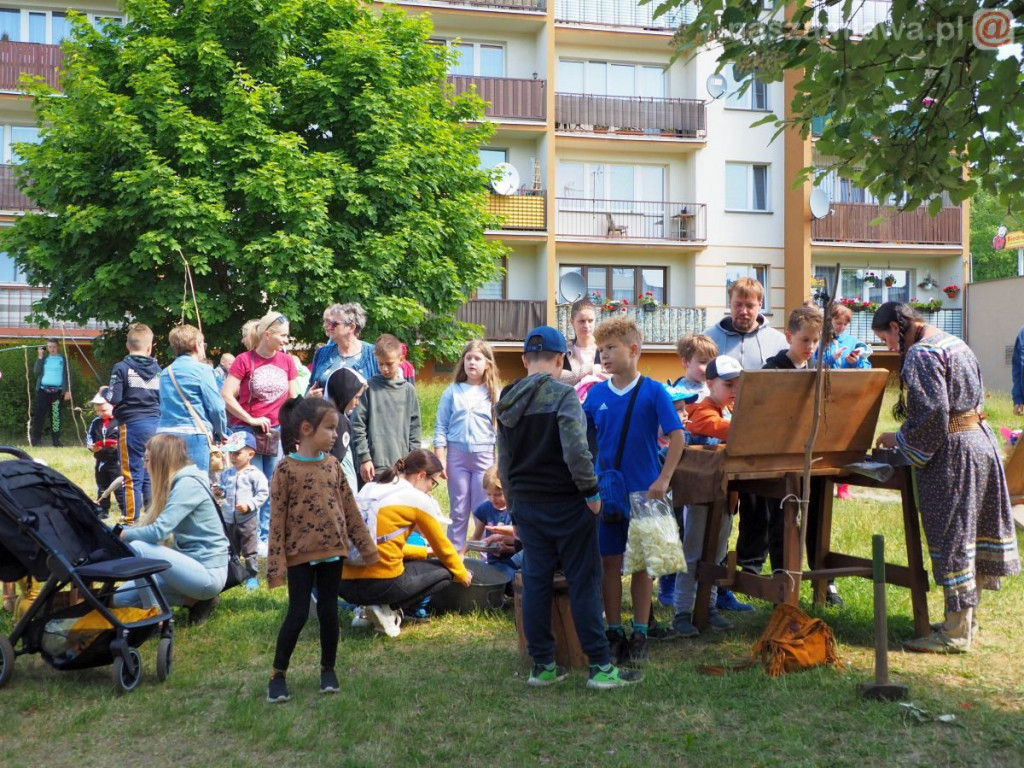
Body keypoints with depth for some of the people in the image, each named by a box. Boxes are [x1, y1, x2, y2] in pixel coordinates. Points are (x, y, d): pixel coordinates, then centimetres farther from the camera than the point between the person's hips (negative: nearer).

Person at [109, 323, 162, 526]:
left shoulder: (122, 368, -6)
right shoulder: (157, 369, 6)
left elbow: (114, 400, -11)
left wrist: (104, 392, 9)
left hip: (133, 424, -4)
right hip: (155, 424, 4)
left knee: (133, 476, 0)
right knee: (151, 476, 12)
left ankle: (132, 522, 4)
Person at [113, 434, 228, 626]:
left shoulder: (188, 484, -17)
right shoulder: (177, 483, 13)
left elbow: (158, 531, -24)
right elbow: (149, 526, 12)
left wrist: (122, 534, -9)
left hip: (208, 573, -10)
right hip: (191, 566, 10)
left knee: (137, 548, -23)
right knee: (121, 598, 7)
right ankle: (195, 601, 7)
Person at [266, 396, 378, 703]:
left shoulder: (332, 465, 4)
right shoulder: (285, 468, -11)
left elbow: (350, 509, 9)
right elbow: (277, 519, -10)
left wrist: (367, 547, 9)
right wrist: (276, 564, -11)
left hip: (332, 551, 4)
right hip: (300, 554, -4)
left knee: (329, 611, 10)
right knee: (298, 614, -1)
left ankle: (328, 669, 25)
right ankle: (278, 675, 14)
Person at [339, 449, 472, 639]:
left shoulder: (368, 489, 16)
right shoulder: (417, 499, -3)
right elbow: (442, 545, 9)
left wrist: (425, 552, 34)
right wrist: (463, 575, 27)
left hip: (345, 584, 7)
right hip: (381, 585, -7)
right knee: (444, 572, 14)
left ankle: (375, 606, 9)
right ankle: (389, 610, -3)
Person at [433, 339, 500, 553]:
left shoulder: (493, 394, 3)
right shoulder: (453, 391, 4)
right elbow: (441, 426, 4)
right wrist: (440, 458, -2)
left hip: (485, 455, -1)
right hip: (457, 454, 1)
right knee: (459, 511, 9)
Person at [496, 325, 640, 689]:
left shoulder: (507, 402, 8)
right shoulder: (562, 394, -13)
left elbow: (504, 463, 13)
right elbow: (575, 448, -24)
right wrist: (591, 490, -12)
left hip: (526, 504, 6)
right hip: (566, 503, -6)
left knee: (535, 581, 10)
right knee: (584, 582, 1)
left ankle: (542, 665, 17)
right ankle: (600, 666, 5)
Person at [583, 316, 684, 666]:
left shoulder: (653, 392, -7)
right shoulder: (596, 394, 3)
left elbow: (677, 437, -8)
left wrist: (663, 480, -15)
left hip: (643, 492, -2)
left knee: (641, 563, 6)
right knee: (609, 562, 6)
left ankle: (640, 634, 17)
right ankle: (614, 633, 18)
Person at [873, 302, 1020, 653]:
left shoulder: (920, 354, -16)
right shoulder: (954, 343, 14)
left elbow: (930, 416, -23)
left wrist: (898, 439, -7)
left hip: (952, 453, -10)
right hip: (980, 441, 10)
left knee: (952, 535, -4)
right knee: (972, 532, 14)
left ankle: (957, 633, 3)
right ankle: (968, 618, 25)